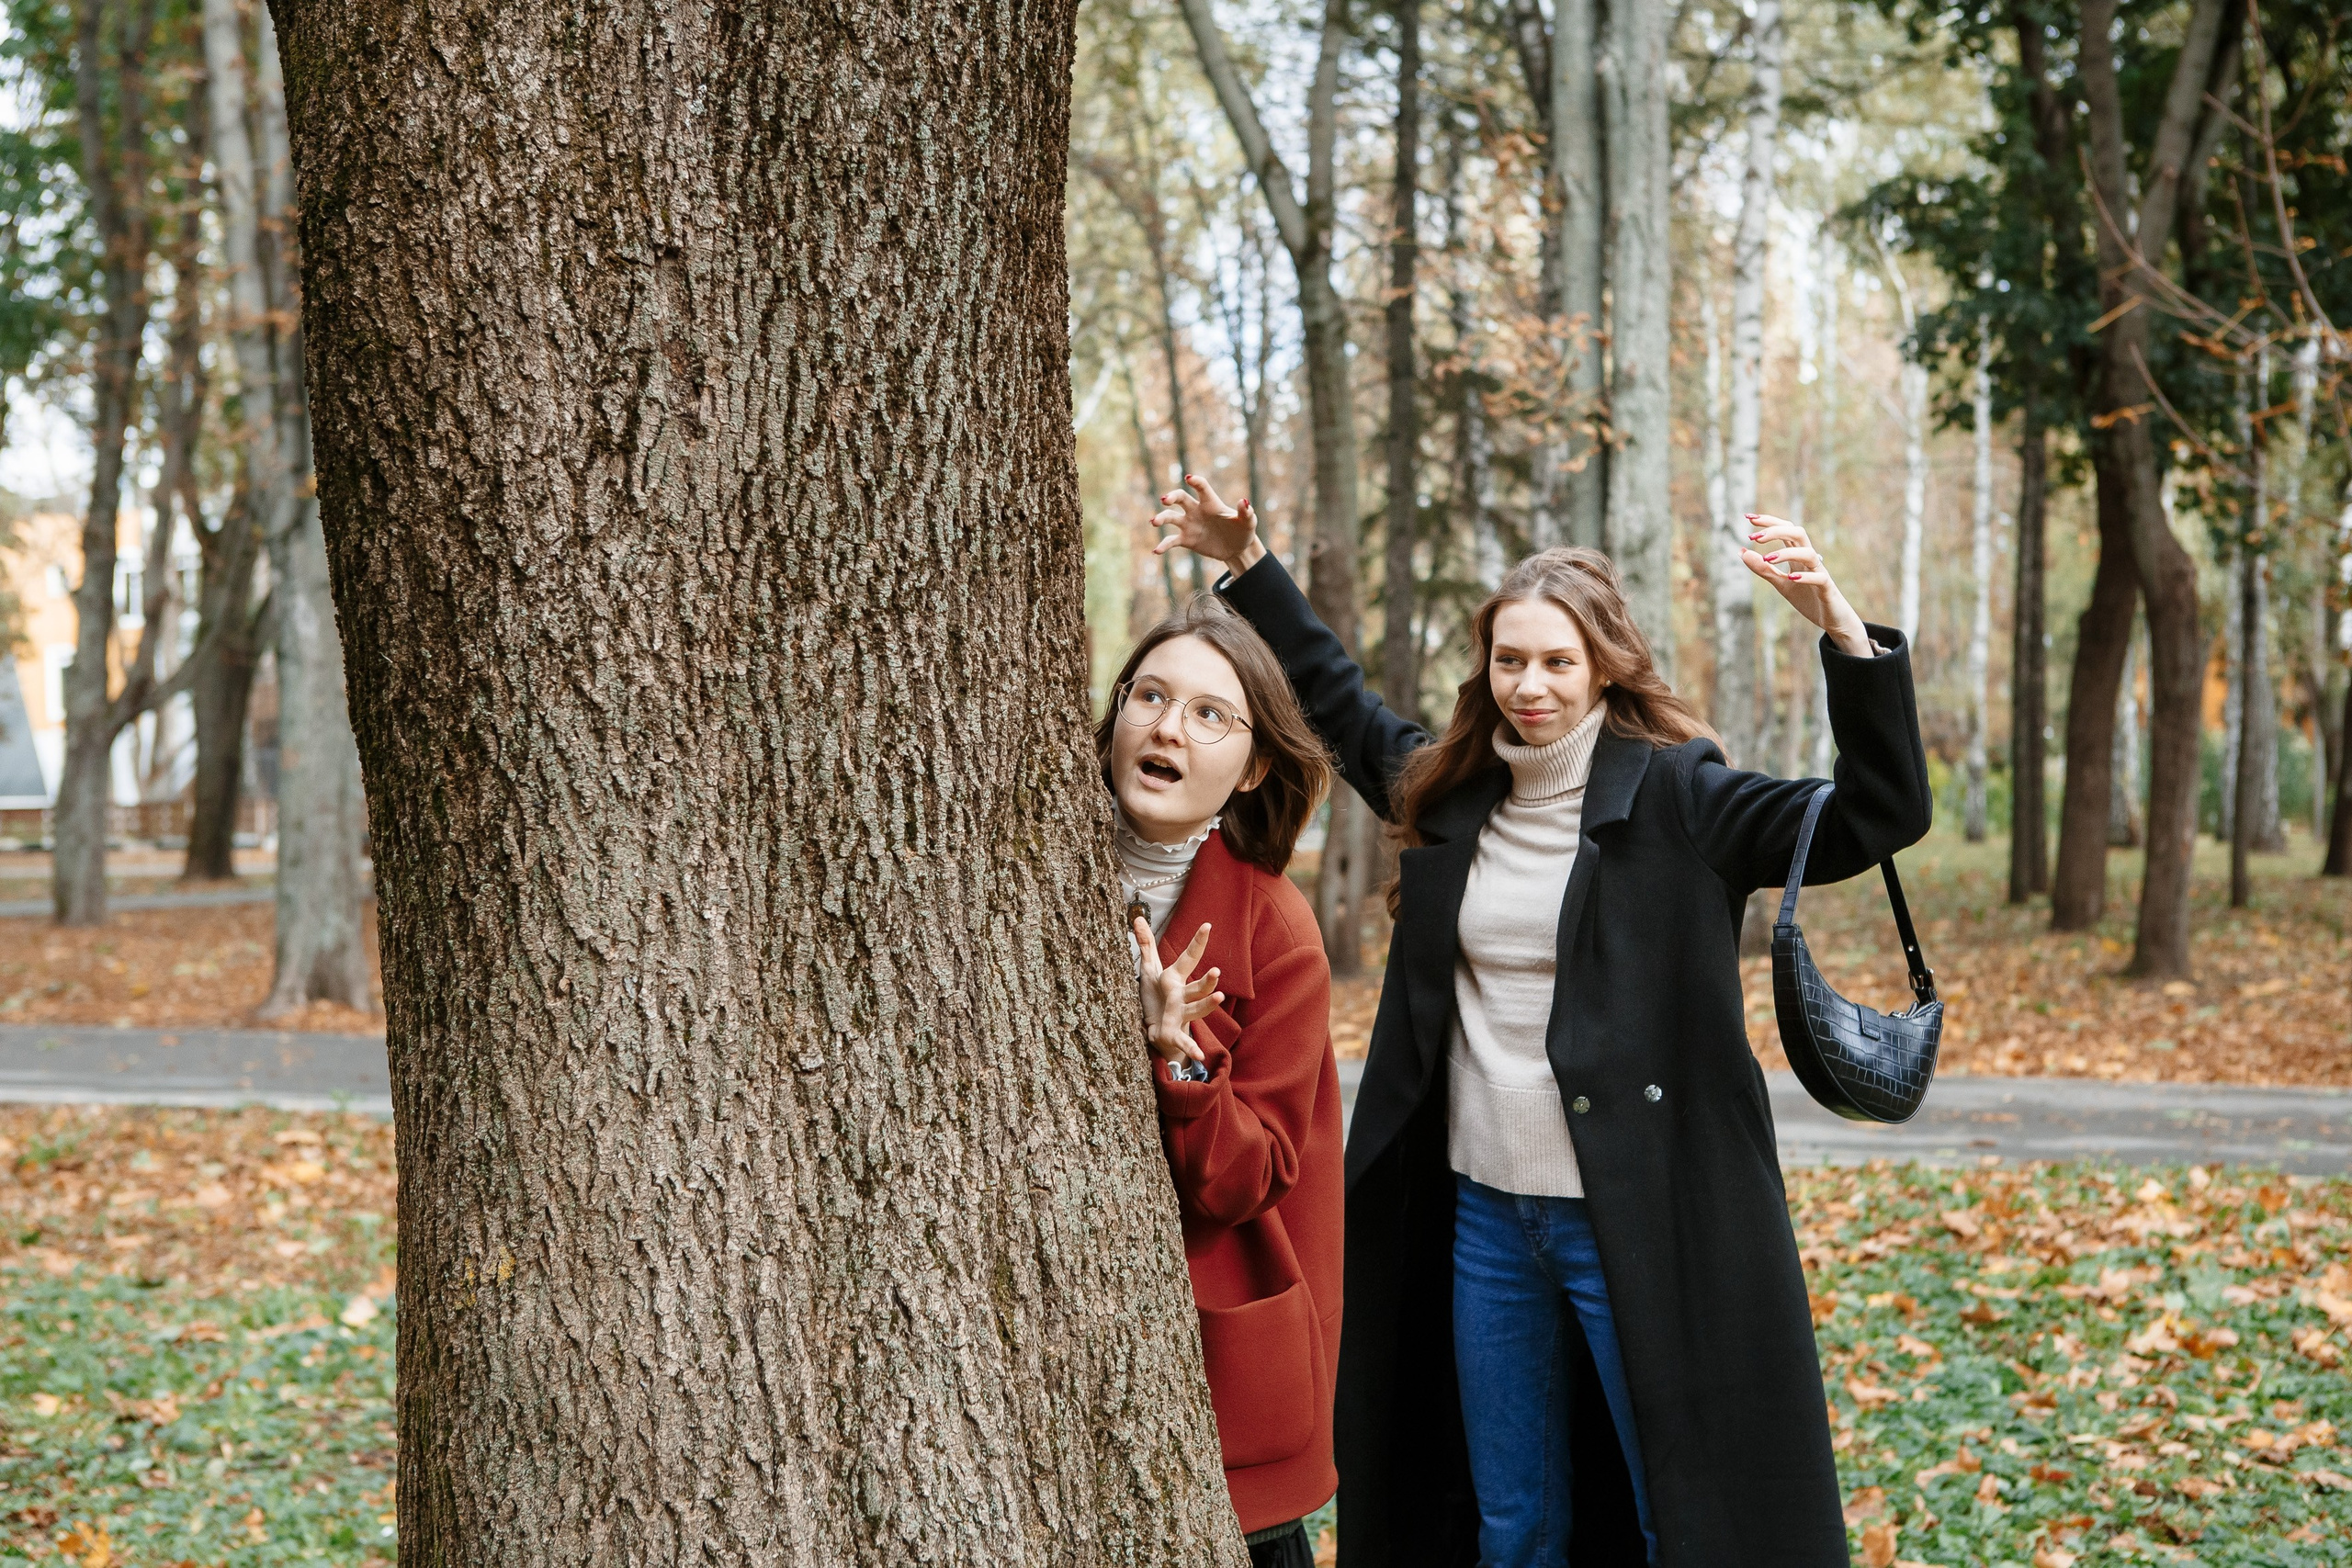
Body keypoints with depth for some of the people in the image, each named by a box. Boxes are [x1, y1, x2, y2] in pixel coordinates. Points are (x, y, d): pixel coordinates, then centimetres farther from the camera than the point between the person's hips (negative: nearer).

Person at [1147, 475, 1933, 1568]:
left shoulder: (1675, 799, -9)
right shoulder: (1450, 792, 7)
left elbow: (1882, 814, -19)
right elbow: (1336, 698, 25)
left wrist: (1838, 626, -32)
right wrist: (1245, 565, 23)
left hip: (1635, 1216, -5)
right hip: (1482, 1215, 6)